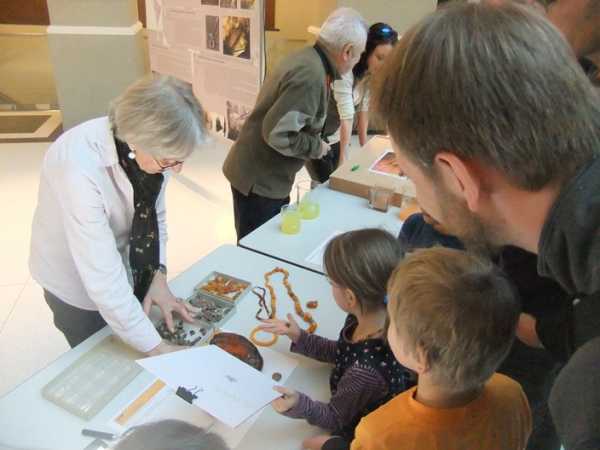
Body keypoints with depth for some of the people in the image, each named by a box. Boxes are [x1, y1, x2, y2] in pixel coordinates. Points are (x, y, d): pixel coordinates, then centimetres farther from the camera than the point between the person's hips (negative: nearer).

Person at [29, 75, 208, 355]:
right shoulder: (80, 166, -37)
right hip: (80, 284, -5)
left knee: (132, 357, 23)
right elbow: (102, 276, -36)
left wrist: (158, 276, -14)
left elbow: (154, 214, -3)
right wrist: (156, 348, -32)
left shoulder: (151, 147, -18)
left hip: (128, 269, 5)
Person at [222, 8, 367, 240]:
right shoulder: (310, 75, -26)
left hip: (266, 175, 10)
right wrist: (316, 147, -15)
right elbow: (277, 133, -30)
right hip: (259, 179, -9)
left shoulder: (307, 59, 6)